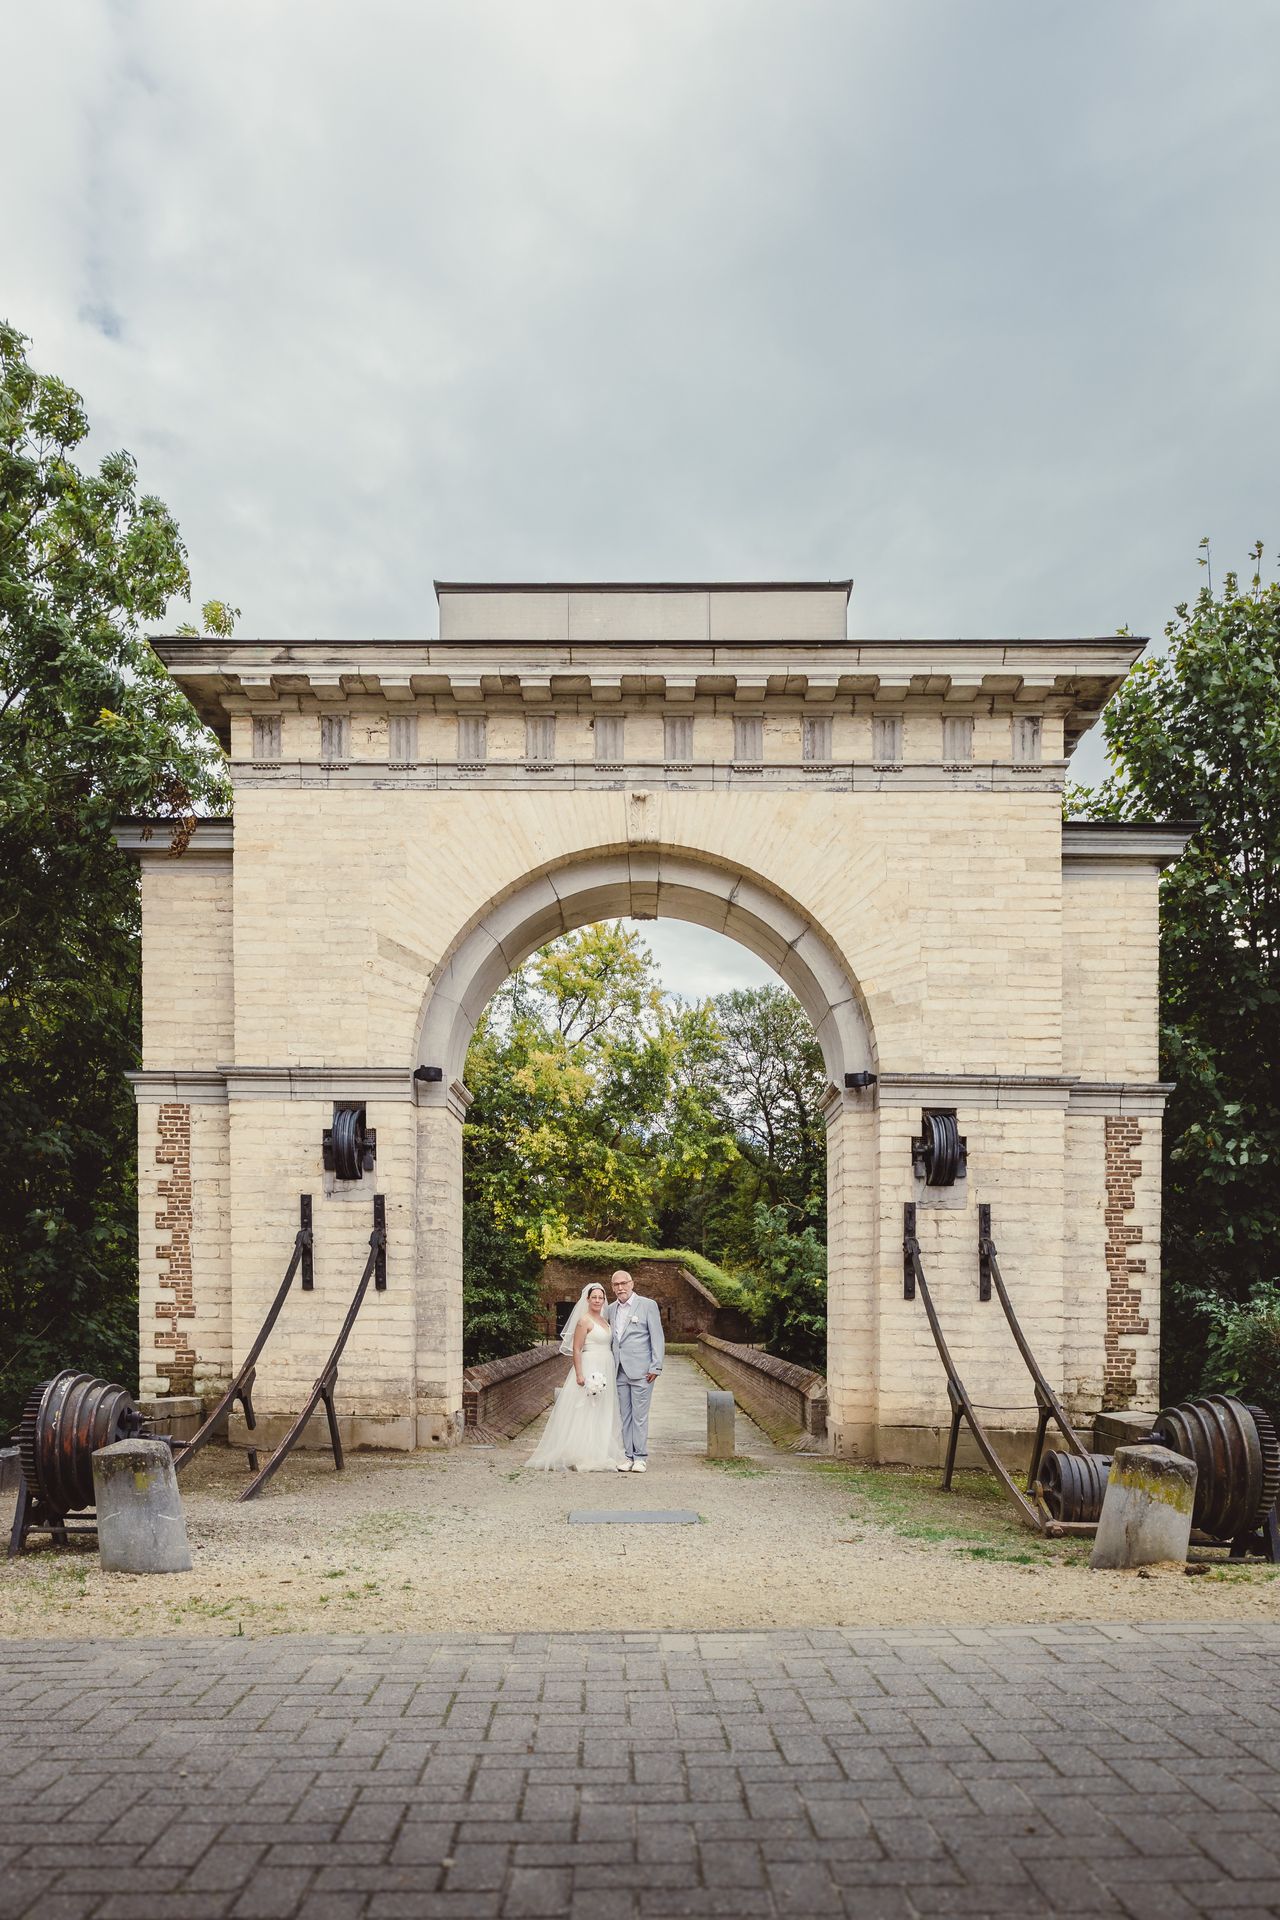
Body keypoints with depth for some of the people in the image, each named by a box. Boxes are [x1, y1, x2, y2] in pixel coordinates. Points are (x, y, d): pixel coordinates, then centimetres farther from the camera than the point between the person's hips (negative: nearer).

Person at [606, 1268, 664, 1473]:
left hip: (640, 1371, -5)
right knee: (625, 1416, 7)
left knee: (639, 1415, -4)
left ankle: (641, 1458, 3)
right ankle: (628, 1456, 13)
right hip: (620, 1371, 5)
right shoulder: (611, 1309, 13)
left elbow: (657, 1337, -4)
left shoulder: (648, 1305, -2)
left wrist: (656, 1367, -9)